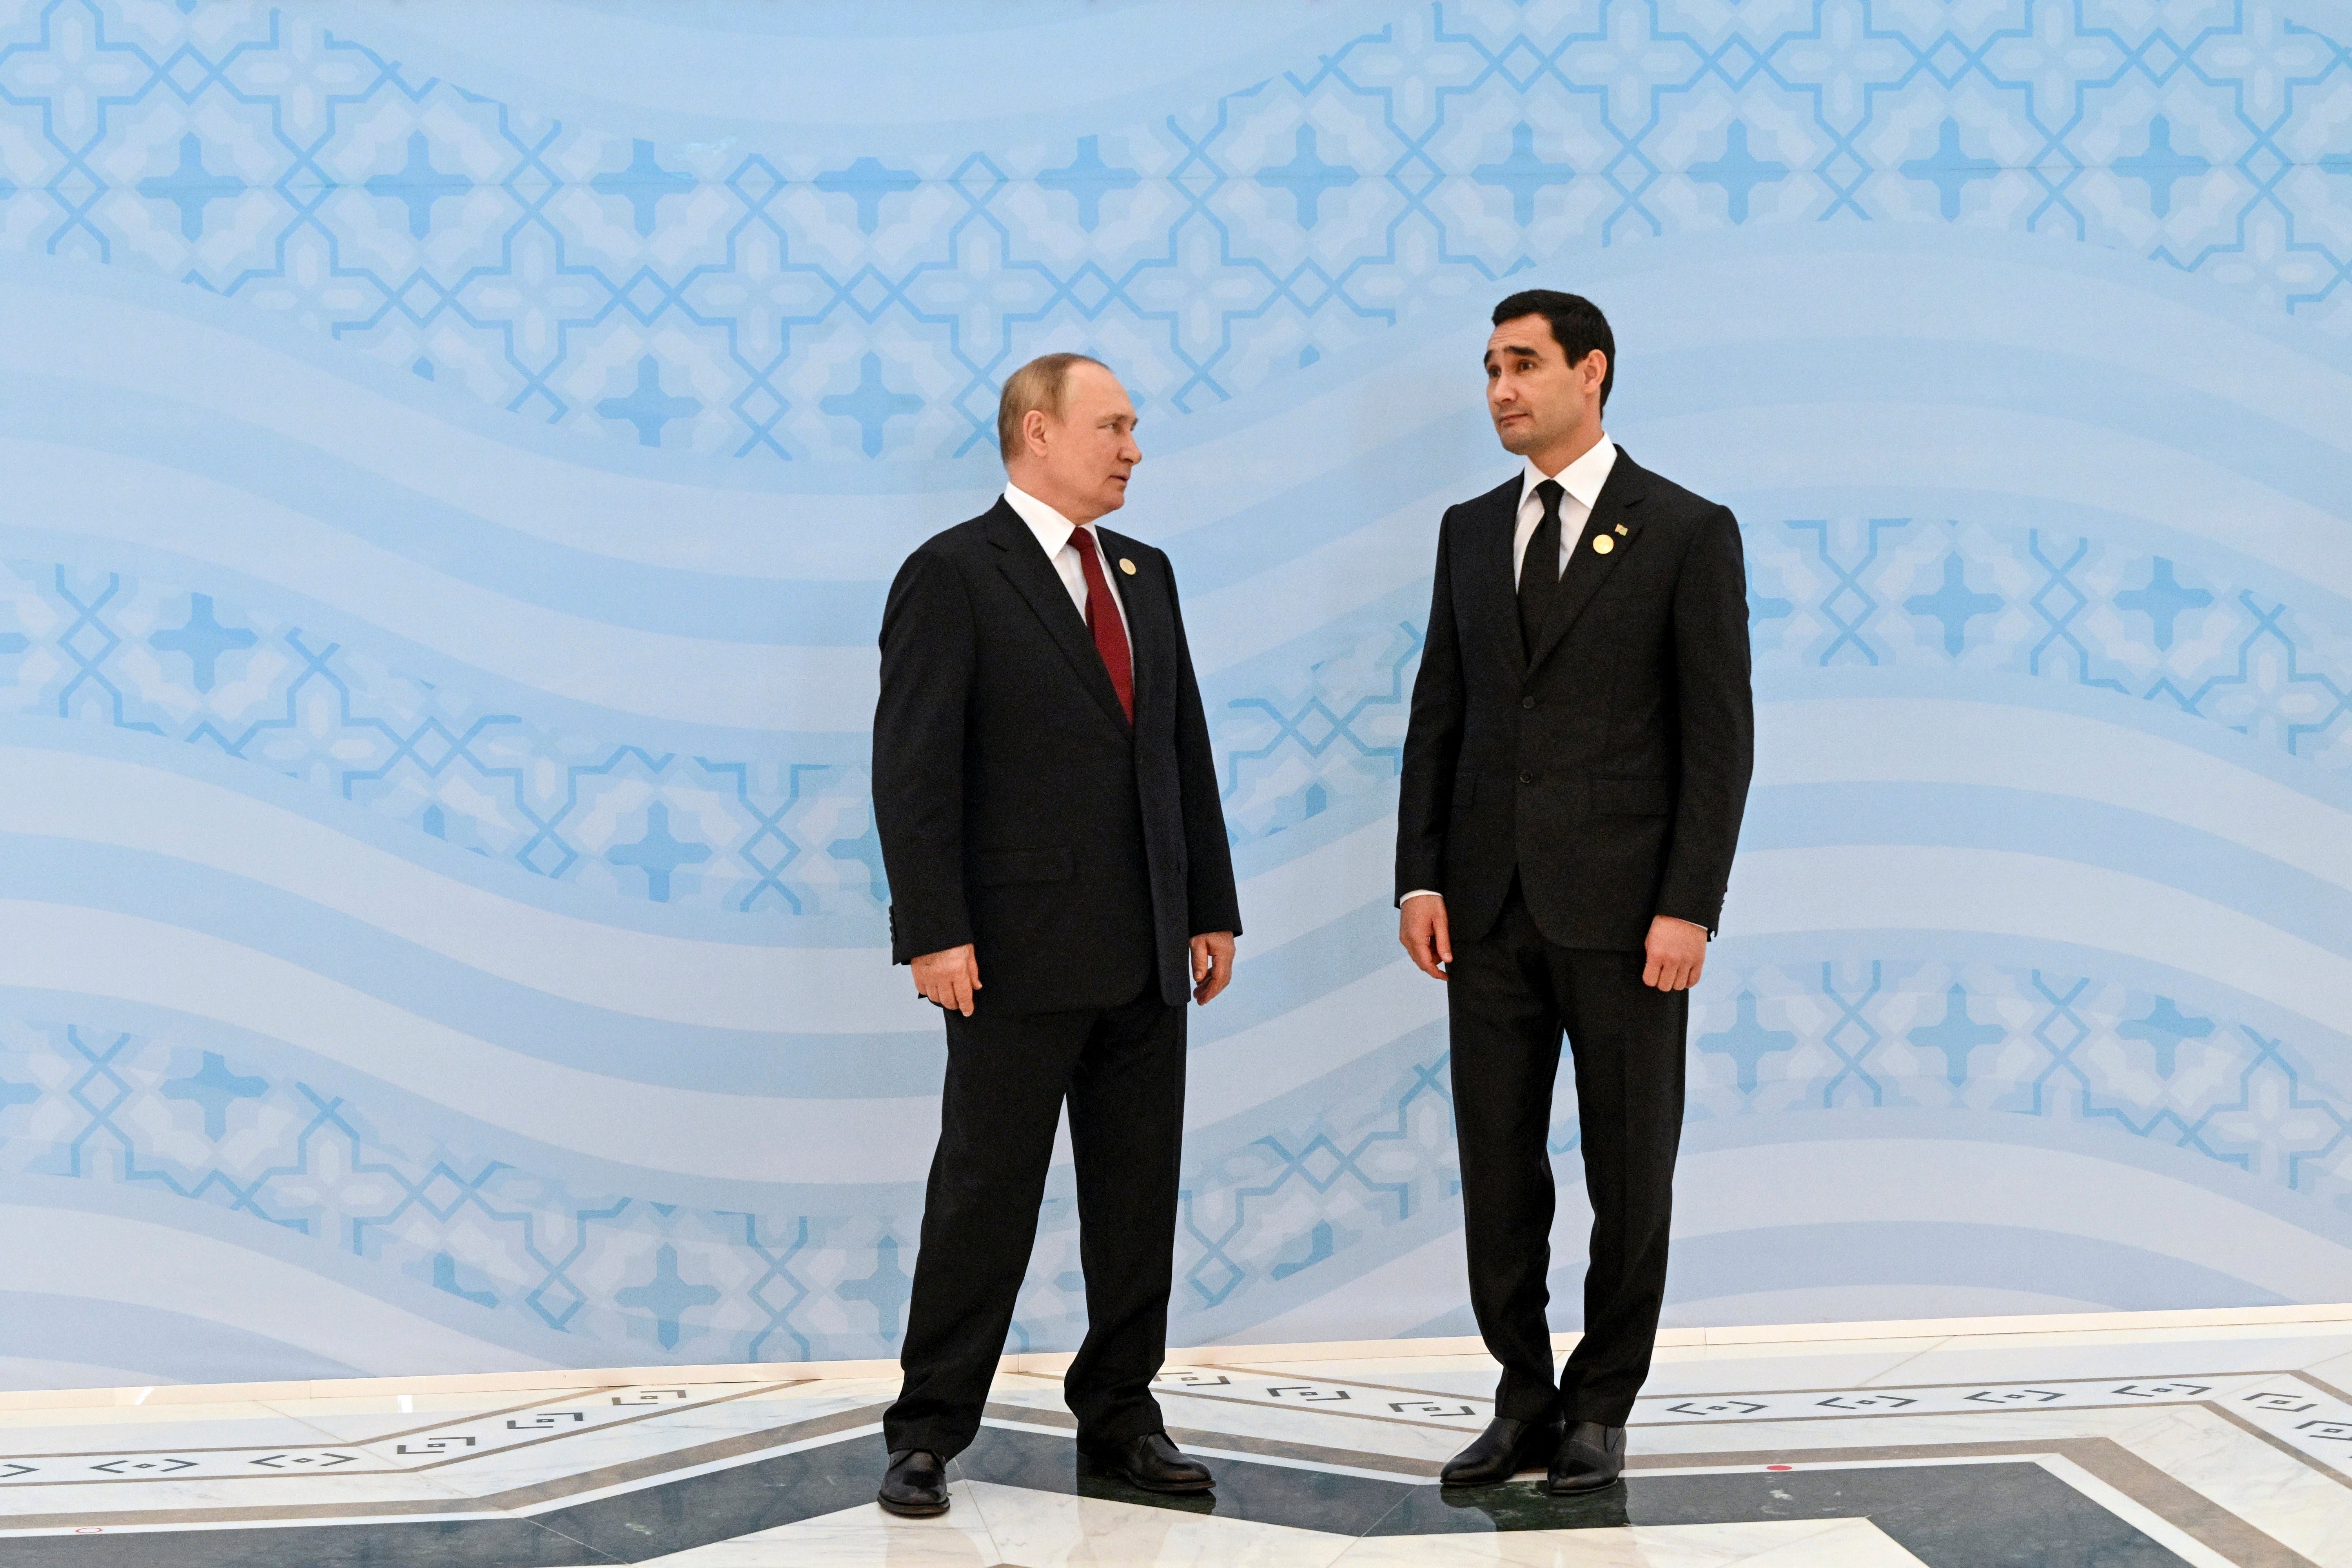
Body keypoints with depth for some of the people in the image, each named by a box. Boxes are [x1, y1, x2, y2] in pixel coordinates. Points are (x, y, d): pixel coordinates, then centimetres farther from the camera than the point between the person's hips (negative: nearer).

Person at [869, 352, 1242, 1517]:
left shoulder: (1145, 576, 15)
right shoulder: (952, 575, -6)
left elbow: (1186, 753, 16)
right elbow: (912, 770, -11)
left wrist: (1212, 909, 11)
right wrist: (934, 932, -17)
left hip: (1147, 956, 6)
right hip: (1020, 951, -6)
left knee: (1138, 1198, 10)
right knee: (986, 1193, 0)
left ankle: (1120, 1417, 20)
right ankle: (928, 1431, 10)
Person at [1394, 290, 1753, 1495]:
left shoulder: (1688, 532, -3)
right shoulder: (1471, 532, 11)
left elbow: (1719, 735, -7)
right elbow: (1439, 716, 11)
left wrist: (1689, 907, -13)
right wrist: (1419, 877, 1)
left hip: (1622, 908, -4)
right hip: (1490, 907, 4)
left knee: (1630, 1172, 5)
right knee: (1497, 1172, 6)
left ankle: (1600, 1409, 18)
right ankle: (1524, 1403, 18)